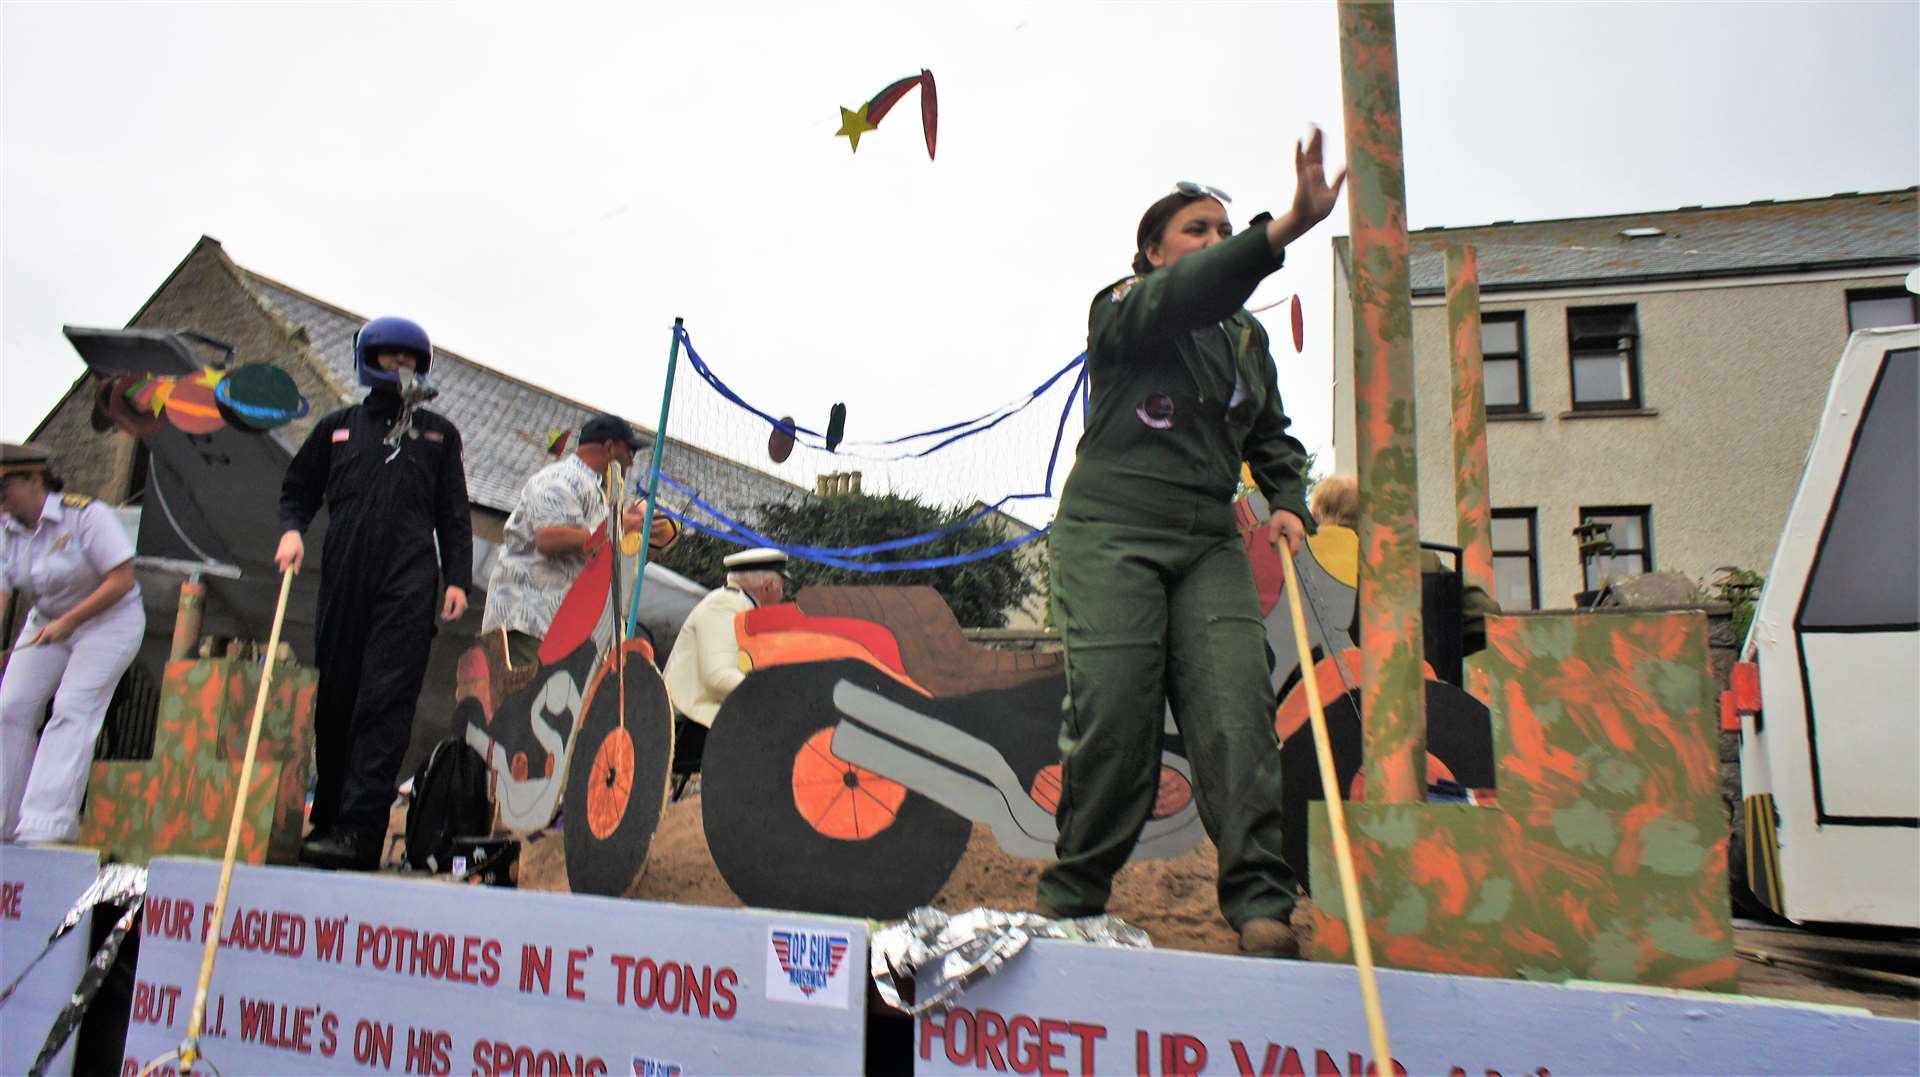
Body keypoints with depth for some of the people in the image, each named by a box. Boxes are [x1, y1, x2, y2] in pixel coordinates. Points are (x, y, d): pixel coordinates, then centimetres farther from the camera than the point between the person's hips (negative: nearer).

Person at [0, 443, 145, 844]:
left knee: (72, 711, -17)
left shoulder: (86, 516, -20)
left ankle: (46, 824, -17)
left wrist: (69, 621, -24)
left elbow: (122, 579, -21)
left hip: (110, 620, -7)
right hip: (47, 621, 7)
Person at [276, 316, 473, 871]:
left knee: (385, 701, -13)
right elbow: (298, 490, 24)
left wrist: (457, 578, 2)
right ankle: (327, 819, 15)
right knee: (334, 700, 5)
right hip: (343, 576, 3)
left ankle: (359, 829, -19)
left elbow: (454, 515, 13)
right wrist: (292, 529, 2)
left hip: (409, 580, -2)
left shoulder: (438, 434, 18)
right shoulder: (337, 427, 20)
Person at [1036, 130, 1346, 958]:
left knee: (1236, 709, -12)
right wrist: (1284, 230, -35)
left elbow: (1271, 438, 27)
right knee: (1113, 713, -11)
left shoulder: (1247, 337, 21)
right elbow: (1184, 295, -20)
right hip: (1110, 532, -4)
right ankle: (1071, 899, 6)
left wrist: (1289, 503, 6)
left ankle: (1260, 906, -11)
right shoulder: (1121, 308, 2)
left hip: (1209, 545, 5)